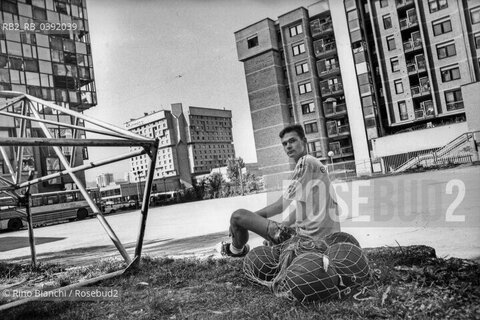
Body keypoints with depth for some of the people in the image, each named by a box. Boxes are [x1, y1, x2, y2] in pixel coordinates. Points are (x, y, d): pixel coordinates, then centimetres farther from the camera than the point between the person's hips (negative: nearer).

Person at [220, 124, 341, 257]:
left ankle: (237, 250, 24)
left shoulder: (306, 162, -9)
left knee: (238, 216, -5)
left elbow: (281, 205, -10)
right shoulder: (317, 164, 20)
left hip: (304, 235, -11)